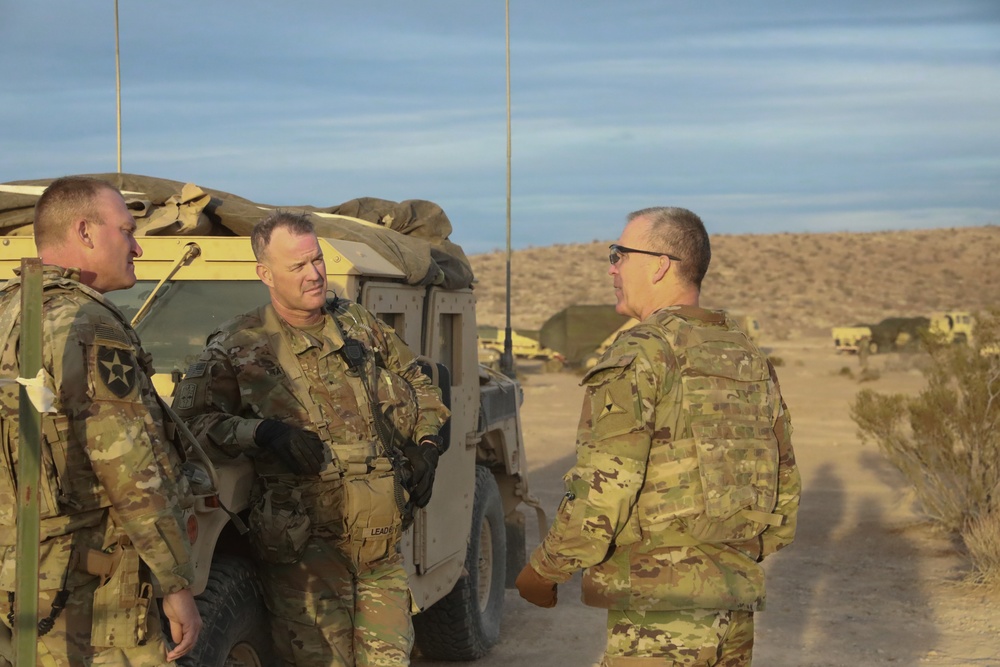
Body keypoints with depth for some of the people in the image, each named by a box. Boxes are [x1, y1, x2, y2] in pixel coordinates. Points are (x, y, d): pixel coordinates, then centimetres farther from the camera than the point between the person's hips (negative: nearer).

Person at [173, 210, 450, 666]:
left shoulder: (358, 324, 10)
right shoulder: (237, 347, -3)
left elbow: (416, 383, 23)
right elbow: (189, 419, -10)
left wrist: (426, 445, 8)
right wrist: (262, 432, -22)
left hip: (381, 539, 4)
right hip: (304, 546, -4)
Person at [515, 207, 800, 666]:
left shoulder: (642, 355, -12)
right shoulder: (750, 359, 11)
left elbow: (602, 494, -18)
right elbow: (783, 496, 15)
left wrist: (542, 573, -4)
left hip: (659, 612, -7)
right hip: (736, 610, 8)